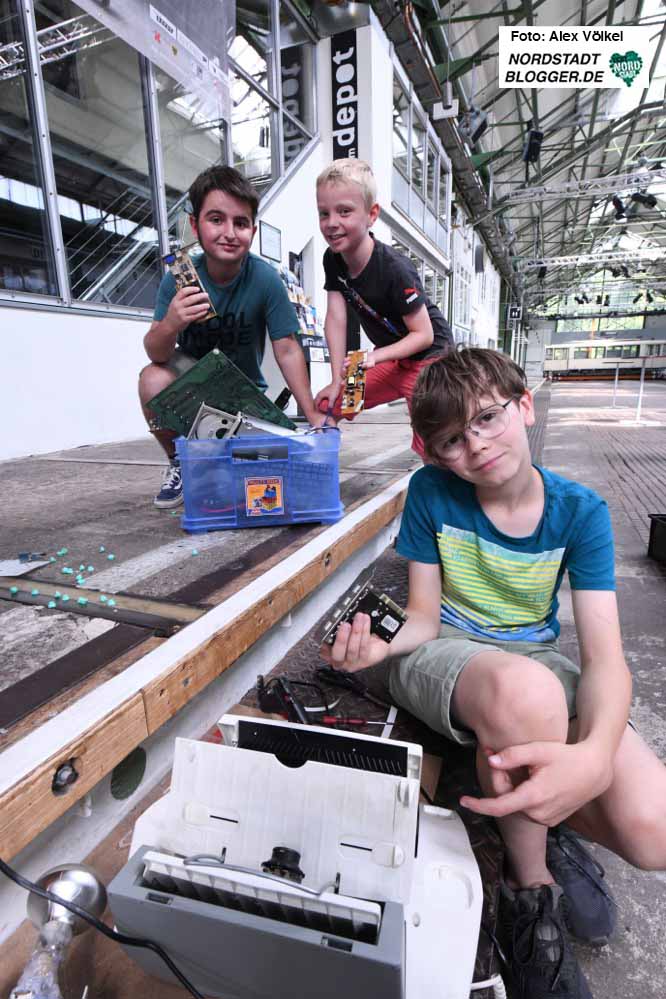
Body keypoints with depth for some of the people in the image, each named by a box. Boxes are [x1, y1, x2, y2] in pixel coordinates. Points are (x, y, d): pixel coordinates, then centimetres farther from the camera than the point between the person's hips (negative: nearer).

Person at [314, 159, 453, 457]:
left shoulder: (394, 269, -28)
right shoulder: (333, 259, -7)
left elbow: (423, 335, -24)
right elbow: (335, 318, -12)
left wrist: (376, 356, -35)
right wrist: (337, 381, -16)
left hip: (427, 356, -7)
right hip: (389, 356, 7)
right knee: (326, 405, 3)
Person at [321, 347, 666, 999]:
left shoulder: (579, 512, -9)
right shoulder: (432, 492, -10)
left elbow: (604, 656, -16)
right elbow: (425, 617, -5)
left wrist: (595, 755, -39)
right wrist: (378, 644, -29)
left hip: (536, 659, 2)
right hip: (443, 653, -1)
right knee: (526, 689, -40)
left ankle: (544, 822, 12)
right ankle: (531, 887, -8)